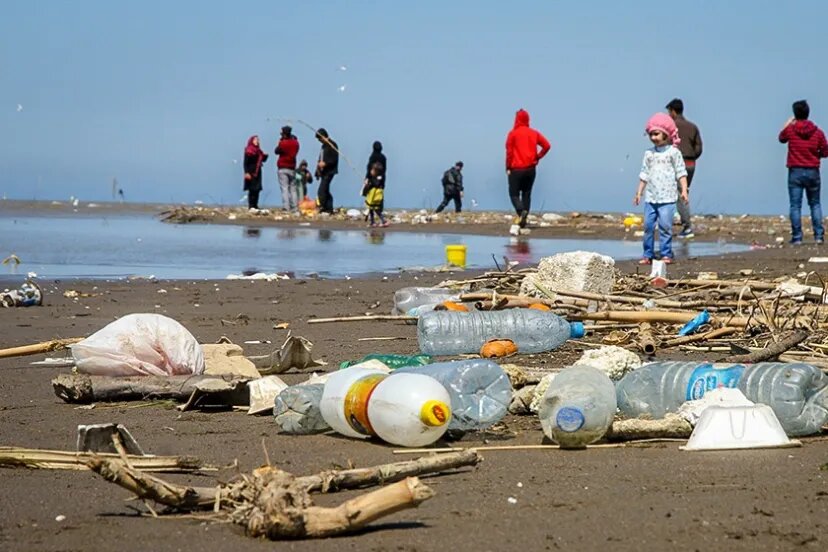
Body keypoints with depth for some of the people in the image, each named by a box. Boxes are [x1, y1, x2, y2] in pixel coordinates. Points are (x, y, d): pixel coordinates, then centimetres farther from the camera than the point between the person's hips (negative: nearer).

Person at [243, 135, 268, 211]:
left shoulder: (258, 150, 15)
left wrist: (265, 155, -2)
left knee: (257, 189, 6)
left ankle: (255, 205, 10)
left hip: (257, 172, 8)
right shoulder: (248, 151, -7)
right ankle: (251, 206, -7)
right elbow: (246, 163, -12)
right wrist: (246, 173, -19)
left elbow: (263, 159, 20)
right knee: (252, 189, -9)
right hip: (251, 173, -8)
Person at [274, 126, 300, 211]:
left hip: (283, 168, -5)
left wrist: (280, 141, 5)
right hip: (292, 168, 5)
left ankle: (286, 206, -13)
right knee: (292, 188, 10)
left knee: (284, 188, -6)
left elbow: (276, 151, -2)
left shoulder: (283, 143, -13)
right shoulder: (295, 143, 4)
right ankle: (294, 206, 6)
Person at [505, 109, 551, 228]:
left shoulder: (513, 133, -6)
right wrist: (537, 157, 8)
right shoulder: (534, 133, 6)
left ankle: (521, 211, -27)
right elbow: (547, 146, -1)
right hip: (531, 168, 4)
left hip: (516, 169, -4)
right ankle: (523, 221, 4)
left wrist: (508, 167, -2)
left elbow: (509, 152, -9)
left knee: (514, 193, 1)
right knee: (526, 194, 11)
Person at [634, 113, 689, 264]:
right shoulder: (649, 153, 12)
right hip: (650, 197, 4)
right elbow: (644, 174, 17)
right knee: (648, 225, 2)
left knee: (665, 225, -8)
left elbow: (681, 173, 0)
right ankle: (648, 254, 8)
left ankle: (666, 254, 0)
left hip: (667, 197, -4)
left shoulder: (673, 152, 0)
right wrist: (639, 193, 16)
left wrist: (684, 190, -9)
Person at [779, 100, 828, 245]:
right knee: (815, 204, 12)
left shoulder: (790, 129, -5)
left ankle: (797, 237, -3)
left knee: (795, 206, 1)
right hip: (813, 172, 1)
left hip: (795, 172, -1)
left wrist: (788, 123, 30)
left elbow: (781, 138, 18)